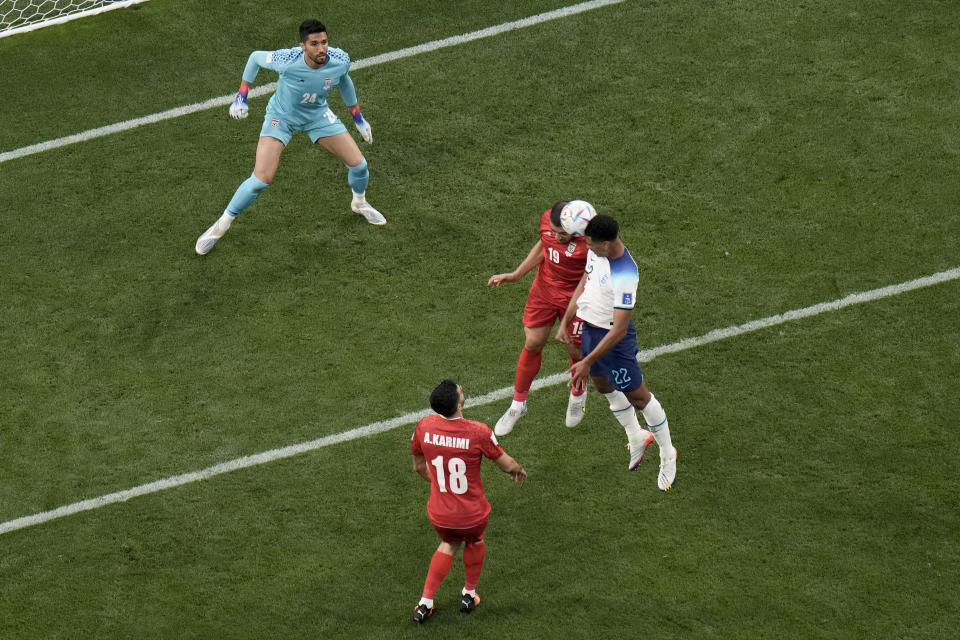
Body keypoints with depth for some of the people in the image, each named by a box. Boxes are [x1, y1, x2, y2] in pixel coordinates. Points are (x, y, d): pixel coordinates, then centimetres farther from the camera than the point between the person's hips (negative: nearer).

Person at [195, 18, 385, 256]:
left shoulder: (340, 60, -24)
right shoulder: (287, 61, -35)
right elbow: (255, 57, -13)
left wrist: (357, 116, 11)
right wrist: (242, 95, -12)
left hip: (318, 114, 4)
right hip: (282, 116, -4)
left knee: (358, 164, 0)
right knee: (262, 178, -16)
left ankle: (360, 202, 37)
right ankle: (222, 225, 5)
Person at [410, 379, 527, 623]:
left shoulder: (424, 427, -13)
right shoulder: (478, 432, -24)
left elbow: (419, 466, 5)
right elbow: (507, 465, -10)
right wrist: (519, 470, 14)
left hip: (439, 514, 3)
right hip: (472, 515, -3)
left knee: (449, 544, 33)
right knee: (475, 541, 32)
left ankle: (425, 603, 30)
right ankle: (469, 594, 50)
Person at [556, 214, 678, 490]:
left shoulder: (625, 276, -34)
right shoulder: (595, 252, -9)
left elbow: (619, 330, -30)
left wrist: (587, 362, -27)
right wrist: (565, 322, 12)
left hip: (614, 339, -8)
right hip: (590, 328, 8)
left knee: (638, 397, 5)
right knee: (605, 387, 24)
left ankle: (667, 455, 23)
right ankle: (636, 438, 46)